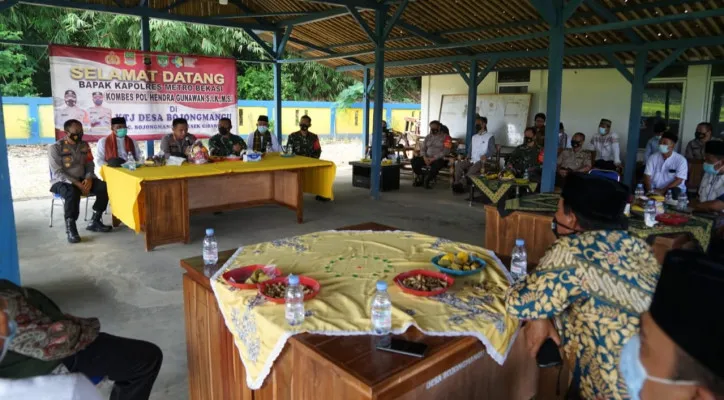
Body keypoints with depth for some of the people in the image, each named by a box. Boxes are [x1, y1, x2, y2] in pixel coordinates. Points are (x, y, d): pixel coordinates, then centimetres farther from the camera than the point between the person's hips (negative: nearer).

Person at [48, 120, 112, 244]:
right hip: (62, 182, -5)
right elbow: (57, 173, -15)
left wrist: (88, 179, -13)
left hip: (82, 179, 5)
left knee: (104, 187, -21)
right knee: (72, 192, -40)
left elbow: (90, 165, 9)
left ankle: (94, 221, -11)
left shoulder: (84, 145, 8)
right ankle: (70, 228, -29)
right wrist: (77, 184, -25)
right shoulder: (55, 148, -9)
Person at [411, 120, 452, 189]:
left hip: (439, 159, -5)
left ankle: (428, 180, -15)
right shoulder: (428, 137, 16)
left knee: (436, 164, -40)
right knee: (414, 161, -19)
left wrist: (434, 158, -19)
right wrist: (424, 157, -9)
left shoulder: (446, 137, -2)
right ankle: (421, 177, 0)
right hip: (427, 158, 5)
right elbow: (422, 148, 12)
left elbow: (445, 151, -12)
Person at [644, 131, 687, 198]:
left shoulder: (681, 160, -5)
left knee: (674, 192, -36)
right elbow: (647, 176, -2)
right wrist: (650, 190, -19)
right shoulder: (653, 158, 4)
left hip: (673, 188, -2)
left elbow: (678, 180, -11)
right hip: (654, 189, 2)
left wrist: (663, 191, -21)